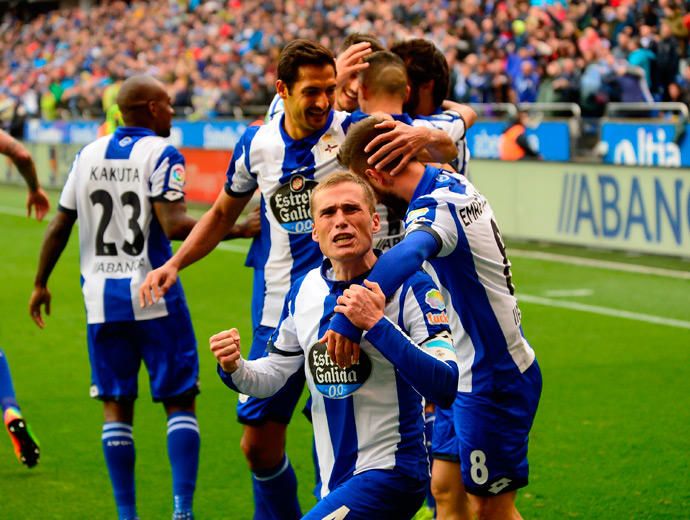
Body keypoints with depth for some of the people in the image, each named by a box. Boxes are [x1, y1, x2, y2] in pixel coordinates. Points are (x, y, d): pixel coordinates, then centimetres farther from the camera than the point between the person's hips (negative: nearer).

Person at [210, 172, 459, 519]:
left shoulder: (410, 286, -14)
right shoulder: (304, 290, 5)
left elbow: (447, 387, -25)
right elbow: (274, 373, 16)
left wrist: (378, 324, -31)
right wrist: (235, 369, -5)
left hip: (390, 471, -7)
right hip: (334, 481, 8)